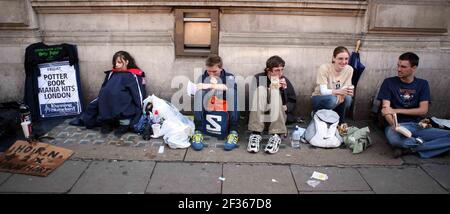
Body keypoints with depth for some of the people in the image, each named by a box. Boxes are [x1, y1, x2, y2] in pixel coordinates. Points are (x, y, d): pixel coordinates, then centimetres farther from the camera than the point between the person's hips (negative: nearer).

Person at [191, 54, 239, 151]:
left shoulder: (229, 78, -4)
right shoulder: (202, 78, -2)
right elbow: (203, 103, -11)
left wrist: (213, 86, -24)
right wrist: (212, 88, -22)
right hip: (206, 114, 1)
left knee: (231, 90, -26)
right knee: (199, 92, -23)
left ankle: (233, 132, -23)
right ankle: (198, 132, -21)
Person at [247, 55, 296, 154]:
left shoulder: (285, 81, 3)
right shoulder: (258, 79, -3)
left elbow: (292, 104, 1)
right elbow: (249, 99, -12)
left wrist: (284, 89, -14)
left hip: (278, 116, 1)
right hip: (259, 114, -1)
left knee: (275, 91, -23)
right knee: (261, 89, -23)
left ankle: (276, 136, -34)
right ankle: (255, 134, -33)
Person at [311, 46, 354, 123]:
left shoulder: (349, 69, -12)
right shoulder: (324, 68, -23)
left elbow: (345, 89, -10)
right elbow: (323, 91, -28)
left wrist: (346, 92, -35)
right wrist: (339, 91, -46)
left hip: (337, 98, 3)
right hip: (320, 98, -3)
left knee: (348, 99, -29)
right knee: (332, 99, -36)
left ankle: (339, 123, -5)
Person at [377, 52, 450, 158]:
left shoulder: (422, 84, 11)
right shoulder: (389, 82, 3)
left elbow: (423, 110, 1)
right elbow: (385, 109, -6)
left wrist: (396, 111, -8)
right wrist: (394, 125, -26)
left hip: (418, 126, 3)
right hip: (397, 125, -3)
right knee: (393, 137, -40)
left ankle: (409, 149, -20)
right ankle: (420, 143, -11)